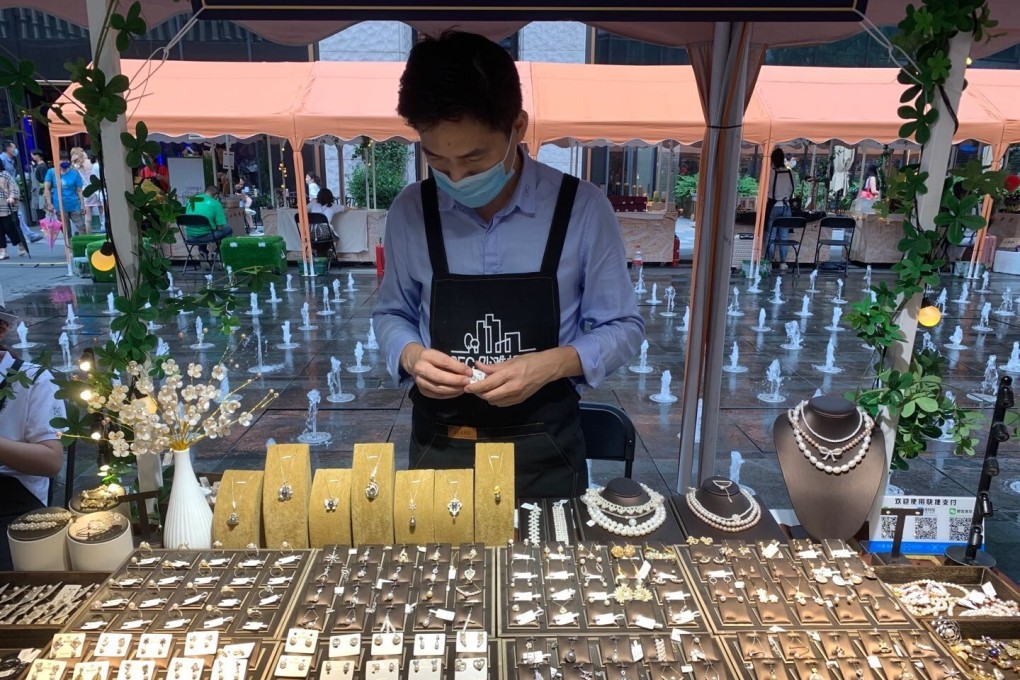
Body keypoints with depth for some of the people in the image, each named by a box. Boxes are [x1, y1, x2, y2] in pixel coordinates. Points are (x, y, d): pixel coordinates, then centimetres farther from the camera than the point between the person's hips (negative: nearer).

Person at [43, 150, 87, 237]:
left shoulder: (74, 173, 0)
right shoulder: (51, 172, 0)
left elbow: (79, 190, 0)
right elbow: (47, 189, 2)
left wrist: (82, 205, -7)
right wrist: (49, 204, -5)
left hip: (74, 206, 0)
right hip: (60, 207, 1)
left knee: (81, 228, -4)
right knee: (66, 231, 9)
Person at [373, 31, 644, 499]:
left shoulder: (582, 209, -12)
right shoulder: (409, 212, -6)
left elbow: (623, 328, -4)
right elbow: (391, 315, 8)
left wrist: (550, 364, -22)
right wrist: (411, 355, -14)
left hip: (543, 451, -1)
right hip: (438, 446, 2)